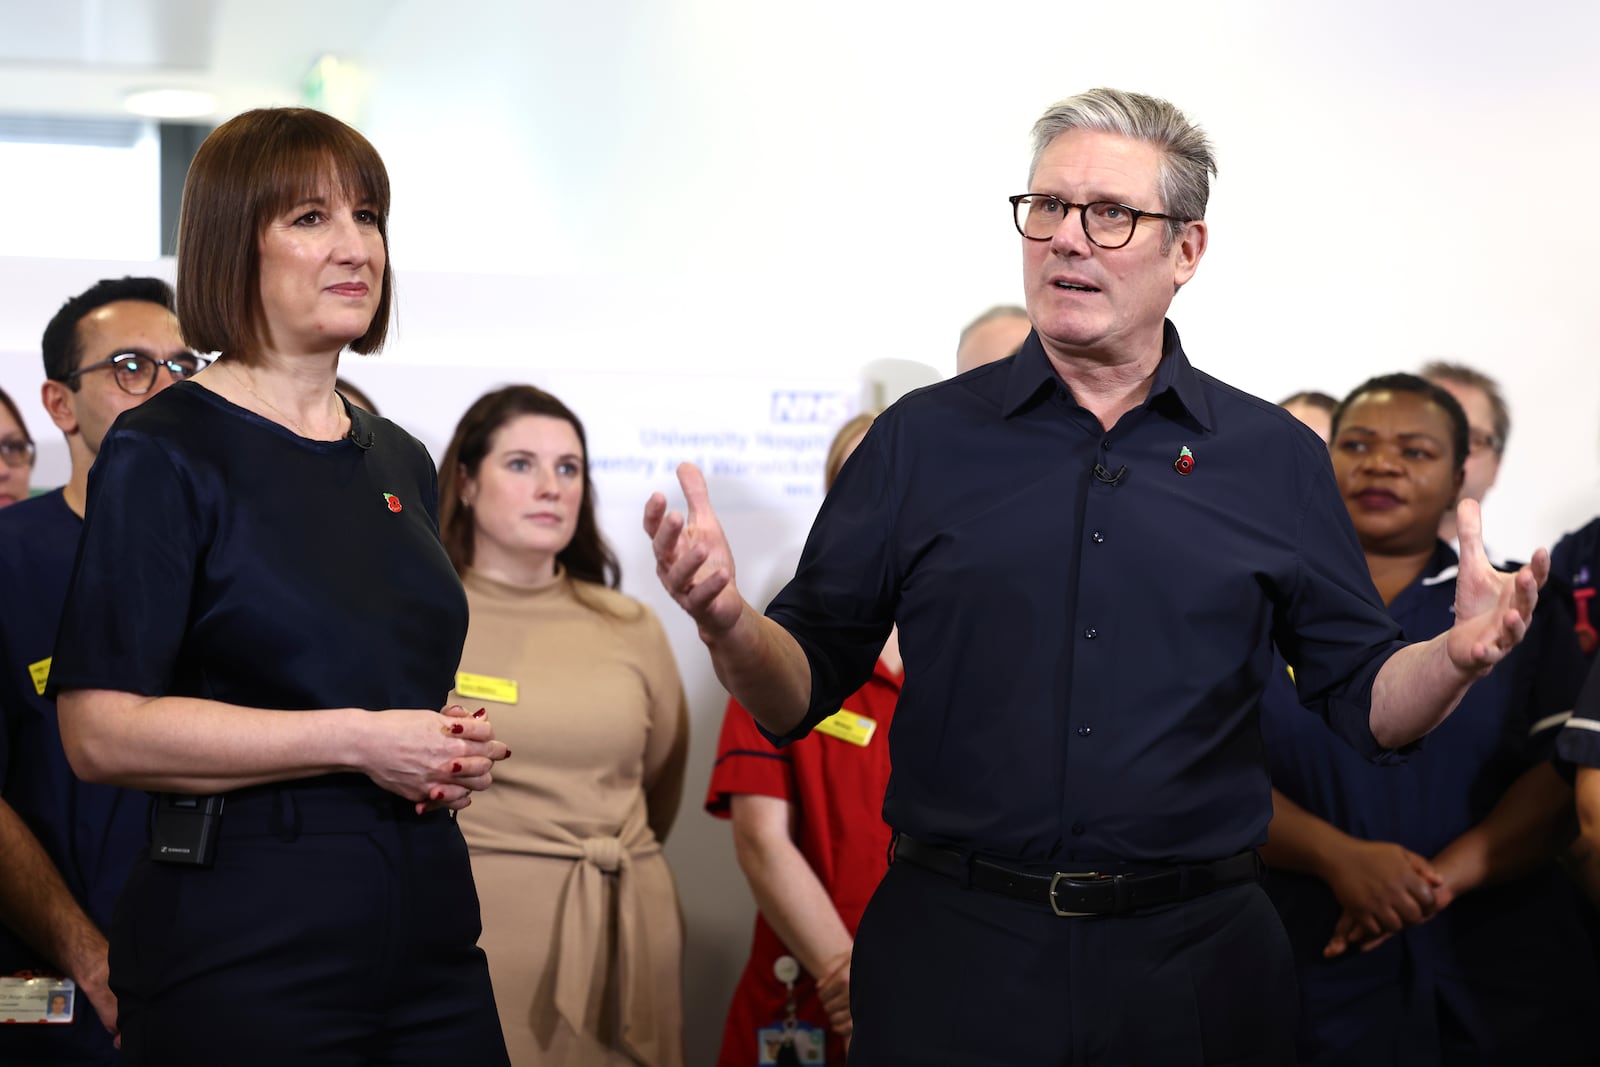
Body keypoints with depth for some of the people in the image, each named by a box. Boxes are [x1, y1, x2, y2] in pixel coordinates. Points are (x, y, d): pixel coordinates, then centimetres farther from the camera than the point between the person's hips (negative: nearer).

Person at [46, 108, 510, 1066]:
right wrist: (357, 741, -18)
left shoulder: (401, 462, 15)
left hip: (428, 926, 7)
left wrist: (460, 752, 5)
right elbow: (102, 733, -16)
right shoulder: (165, 454, -7)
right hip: (245, 942, -6)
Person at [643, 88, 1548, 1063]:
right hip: (953, 948, 0)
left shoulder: (1276, 459, 6)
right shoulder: (921, 440, 4)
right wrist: (727, 619, -19)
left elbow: (1368, 701, 6)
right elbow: (801, 694, 3)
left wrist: (1458, 658, -16)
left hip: (1194, 957, 1)